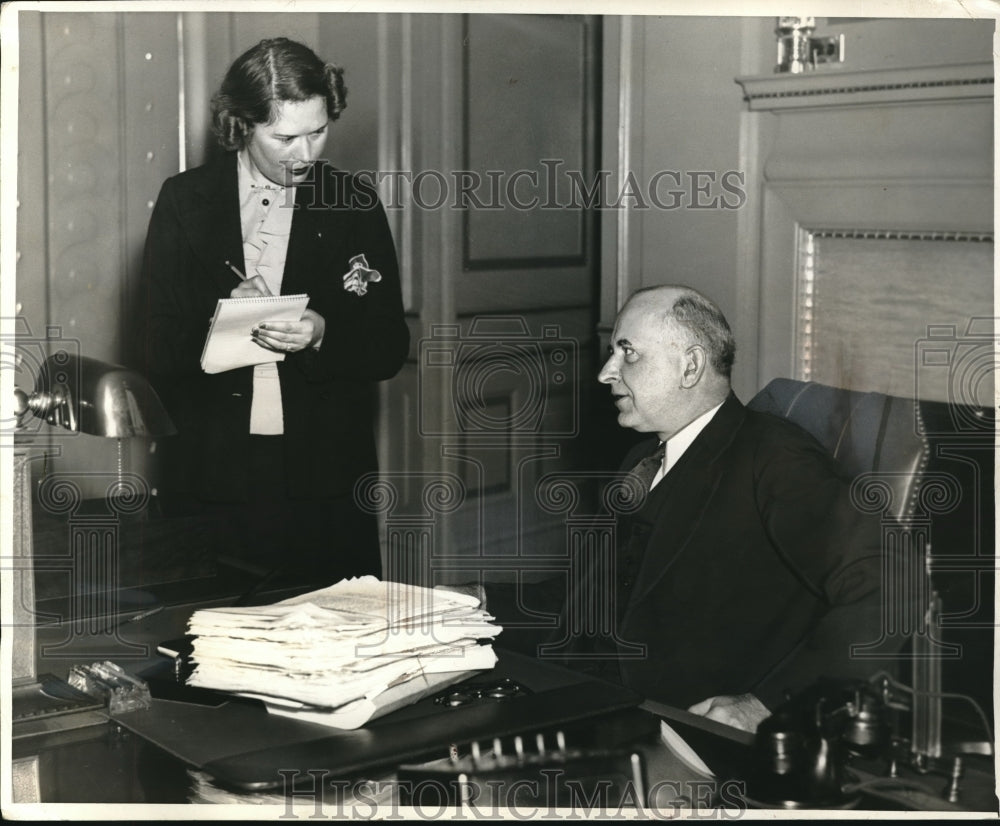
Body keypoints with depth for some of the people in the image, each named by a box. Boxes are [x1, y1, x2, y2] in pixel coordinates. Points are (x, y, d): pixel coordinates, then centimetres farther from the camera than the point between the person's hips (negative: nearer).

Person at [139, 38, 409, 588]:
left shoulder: (353, 206, 6)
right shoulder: (185, 200, 4)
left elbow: (391, 348, 4)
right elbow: (158, 349, 2)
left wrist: (323, 336, -15)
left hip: (326, 480, 1)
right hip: (213, 475, 0)